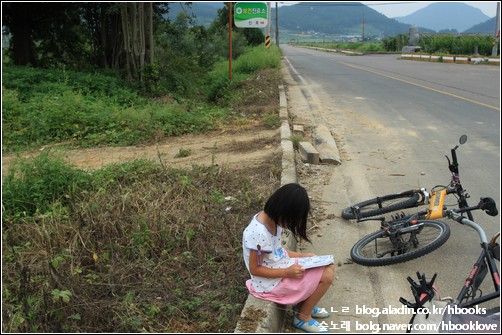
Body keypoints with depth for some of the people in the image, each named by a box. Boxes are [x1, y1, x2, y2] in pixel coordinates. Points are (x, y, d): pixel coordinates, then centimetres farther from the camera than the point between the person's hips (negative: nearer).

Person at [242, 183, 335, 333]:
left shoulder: (272, 218, -4)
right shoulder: (259, 233, -31)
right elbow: (254, 269, -22)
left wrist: (302, 256, -1)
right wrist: (287, 272, -22)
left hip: (279, 264, 9)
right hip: (272, 281, -9)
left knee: (327, 266, 8)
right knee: (327, 276, -10)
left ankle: (304, 305, 24)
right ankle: (303, 318, 10)